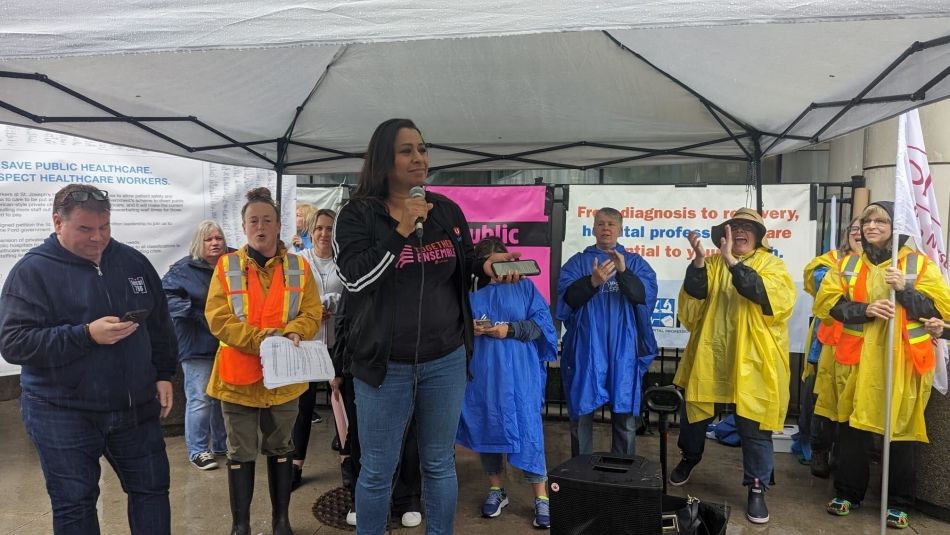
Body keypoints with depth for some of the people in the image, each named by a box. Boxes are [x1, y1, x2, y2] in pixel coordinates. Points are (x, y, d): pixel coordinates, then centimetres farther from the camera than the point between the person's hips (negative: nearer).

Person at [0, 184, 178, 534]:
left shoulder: (133, 261, 4)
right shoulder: (32, 270, -9)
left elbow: (159, 325, 12)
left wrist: (163, 375, 7)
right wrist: (86, 335, -26)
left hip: (136, 407, 4)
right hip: (63, 414, -3)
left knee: (152, 489, 13)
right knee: (74, 505, 8)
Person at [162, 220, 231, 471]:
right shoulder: (184, 269, -8)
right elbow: (166, 296, -15)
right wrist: (197, 313, -22)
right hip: (198, 346, -5)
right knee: (201, 399, -4)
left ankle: (222, 444, 31)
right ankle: (197, 450, 9)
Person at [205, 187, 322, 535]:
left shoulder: (299, 267, 3)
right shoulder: (227, 266, -2)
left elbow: (312, 312, -1)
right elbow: (217, 317, -10)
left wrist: (294, 333, -22)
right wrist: (258, 339, -21)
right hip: (238, 375, -1)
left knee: (281, 449, 14)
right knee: (241, 453, 8)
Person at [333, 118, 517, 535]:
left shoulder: (447, 210, 4)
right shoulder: (358, 214, -6)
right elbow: (354, 278, -20)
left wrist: (486, 265, -8)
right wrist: (402, 230, -23)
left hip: (445, 361, 3)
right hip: (385, 363, -3)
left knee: (439, 464, 18)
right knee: (377, 471, 11)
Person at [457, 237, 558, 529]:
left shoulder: (524, 286, 4)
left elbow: (542, 323, -2)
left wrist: (510, 329, -15)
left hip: (518, 374, -2)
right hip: (481, 374, 2)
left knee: (526, 428, -4)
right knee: (486, 427, 9)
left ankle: (541, 498, 7)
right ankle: (496, 490, 27)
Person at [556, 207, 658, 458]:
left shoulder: (635, 262, 9)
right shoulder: (577, 262, 8)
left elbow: (645, 295, -8)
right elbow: (567, 298, -6)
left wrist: (623, 272, -25)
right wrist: (592, 281, -24)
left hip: (623, 349, 0)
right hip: (586, 348, 0)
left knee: (625, 412, 3)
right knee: (582, 411, 5)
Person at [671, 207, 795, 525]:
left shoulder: (771, 264, 1)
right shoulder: (713, 263, 9)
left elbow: (772, 298, -20)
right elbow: (693, 299, -6)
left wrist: (732, 262, -26)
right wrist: (699, 260, -19)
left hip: (753, 361, -3)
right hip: (710, 356, 3)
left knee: (753, 427, 2)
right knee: (694, 414, 14)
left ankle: (757, 488, 18)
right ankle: (689, 459, 41)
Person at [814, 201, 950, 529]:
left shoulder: (918, 263, 5)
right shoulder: (847, 264, 10)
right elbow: (826, 302, -1)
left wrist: (904, 290, -17)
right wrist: (865, 309, -15)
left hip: (902, 362, -1)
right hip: (857, 360, 2)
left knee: (900, 430, 4)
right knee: (853, 427, 6)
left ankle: (897, 503, 18)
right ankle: (848, 493, 20)